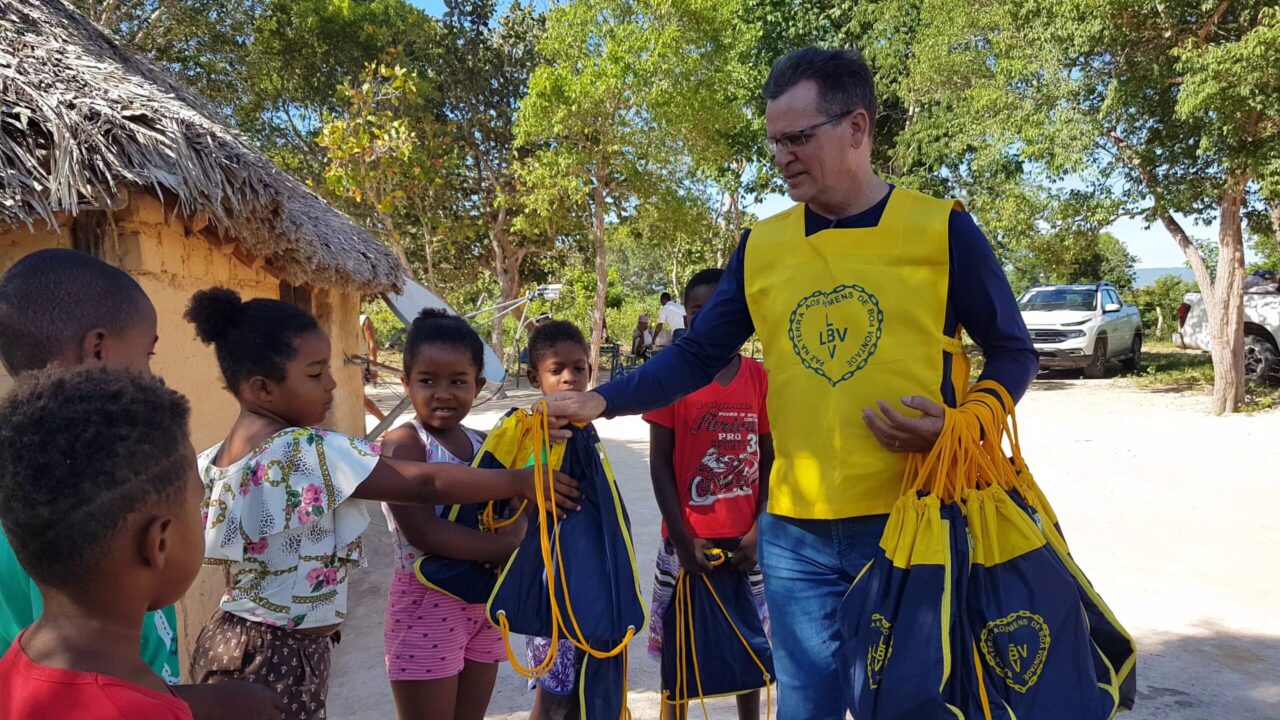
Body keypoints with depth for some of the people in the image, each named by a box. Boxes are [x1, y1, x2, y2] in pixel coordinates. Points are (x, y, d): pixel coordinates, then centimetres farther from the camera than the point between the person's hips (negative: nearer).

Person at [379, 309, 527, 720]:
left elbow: (516, 512, -1)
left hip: (484, 603, 7)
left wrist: (516, 531, -24)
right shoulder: (403, 444, -15)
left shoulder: (485, 445, 6)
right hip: (427, 606, -6)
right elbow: (424, 533, -26)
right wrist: (507, 547, -23)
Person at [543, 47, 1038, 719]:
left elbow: (1012, 353, 3)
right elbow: (695, 357, 6)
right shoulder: (760, 247, 5)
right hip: (794, 534, 3)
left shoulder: (940, 228, -3)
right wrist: (603, 400, -7)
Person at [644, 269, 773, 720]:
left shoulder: (759, 377, 0)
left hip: (745, 540, 2)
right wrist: (683, 539, -11)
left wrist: (759, 530, -5)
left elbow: (769, 459, 4)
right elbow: (659, 465, -6)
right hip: (688, 541, -2)